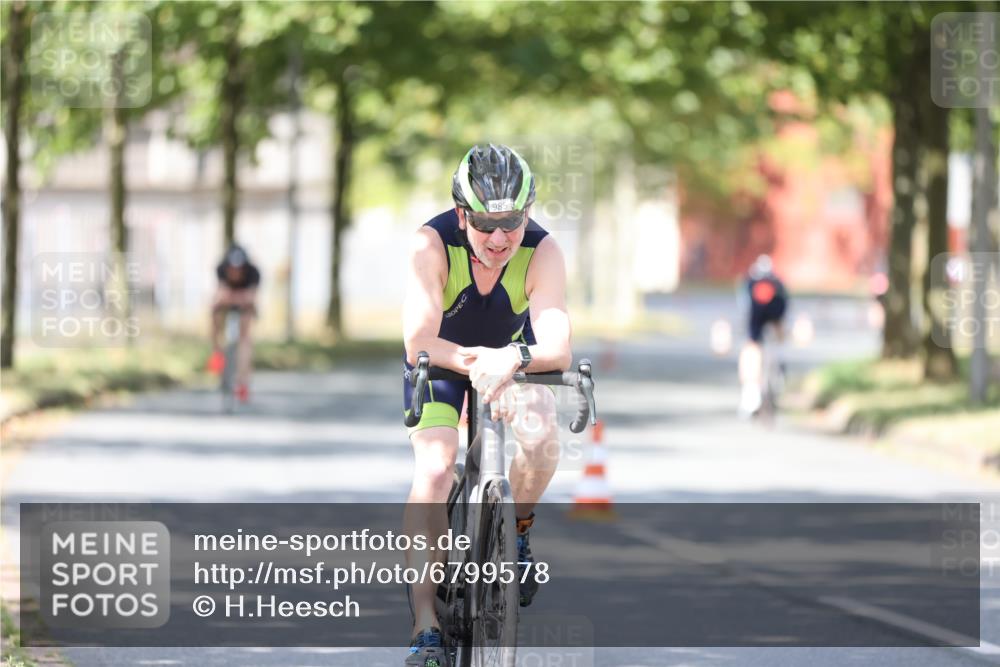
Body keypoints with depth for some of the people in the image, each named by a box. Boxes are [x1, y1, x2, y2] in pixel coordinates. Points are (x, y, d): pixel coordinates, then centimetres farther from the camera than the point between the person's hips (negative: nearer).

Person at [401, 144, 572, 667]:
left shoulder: (542, 252, -28)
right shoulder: (432, 244, -31)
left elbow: (557, 349, -38)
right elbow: (419, 343, -37)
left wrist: (513, 359, -59)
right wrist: (476, 362, -55)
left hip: (513, 356, 1)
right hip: (441, 361, -1)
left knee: (540, 432, -29)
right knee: (433, 472, -22)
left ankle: (517, 532, 3)